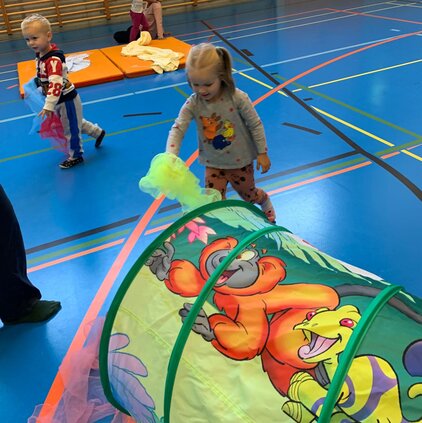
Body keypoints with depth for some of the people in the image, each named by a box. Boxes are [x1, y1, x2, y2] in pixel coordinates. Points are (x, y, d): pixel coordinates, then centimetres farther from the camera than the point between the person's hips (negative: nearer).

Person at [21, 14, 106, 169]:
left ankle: (75, 156, 29)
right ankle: (97, 132, 47)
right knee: (76, 123, 26)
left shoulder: (53, 59, -31)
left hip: (67, 100, -9)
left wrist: (49, 106, -41)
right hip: (60, 100, 9)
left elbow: (56, 84, -39)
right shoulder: (40, 54, -2)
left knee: (71, 129, 10)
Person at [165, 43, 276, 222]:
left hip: (241, 161, -1)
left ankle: (265, 201, 57)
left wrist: (262, 153, -8)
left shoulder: (237, 98, -25)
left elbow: (255, 125, -14)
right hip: (213, 164, 2)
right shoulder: (193, 104, -20)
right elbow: (177, 129, -23)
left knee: (249, 195, 21)